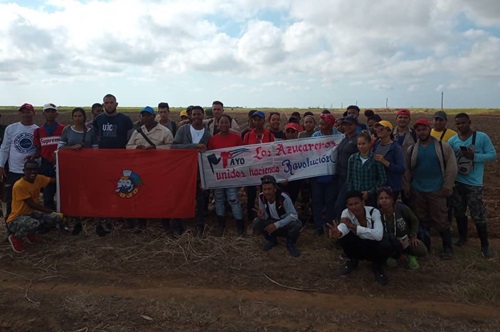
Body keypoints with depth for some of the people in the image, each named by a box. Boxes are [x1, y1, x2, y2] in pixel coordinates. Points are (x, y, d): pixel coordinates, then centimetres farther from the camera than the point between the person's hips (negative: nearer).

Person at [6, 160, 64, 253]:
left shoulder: (39, 179, -2)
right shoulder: (19, 185, -23)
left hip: (31, 213, 7)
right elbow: (32, 205, -21)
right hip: (16, 219, -7)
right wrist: (51, 211, -18)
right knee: (34, 224, -39)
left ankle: (31, 233, 12)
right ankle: (15, 237, -3)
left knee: (56, 218, -15)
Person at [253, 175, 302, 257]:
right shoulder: (261, 197, -15)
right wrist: (262, 215, -33)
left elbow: (293, 216, -29)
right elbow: (266, 216, -7)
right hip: (273, 223, 3)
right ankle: (272, 240, 5)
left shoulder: (284, 198, -29)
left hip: (286, 224, -3)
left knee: (297, 224, -36)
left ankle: (290, 243, -4)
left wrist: (277, 225, -36)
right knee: (256, 222, -23)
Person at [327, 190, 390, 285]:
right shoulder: (346, 213, -18)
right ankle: (352, 261, 2)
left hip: (373, 246, -2)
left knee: (387, 248, -36)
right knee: (344, 236, -30)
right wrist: (339, 232, -66)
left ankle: (378, 265, 1)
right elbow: (343, 225, -41)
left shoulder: (374, 212, -22)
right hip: (357, 246, 2)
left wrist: (353, 226, -38)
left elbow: (378, 235, -36)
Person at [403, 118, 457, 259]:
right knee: (421, 220, 12)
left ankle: (447, 248, 17)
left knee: (440, 220, 1)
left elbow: (451, 167, -4)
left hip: (437, 190, -3)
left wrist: (447, 186, -8)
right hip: (417, 191, 3)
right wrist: (406, 187, 5)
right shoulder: (411, 149, 4)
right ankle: (424, 247, 27)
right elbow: (407, 169, 9)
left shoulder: (443, 147, -4)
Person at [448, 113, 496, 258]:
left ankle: (485, 245, 13)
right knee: (459, 212, 16)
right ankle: (462, 237, 35)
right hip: (456, 182, 4)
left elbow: (492, 154, -7)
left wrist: (474, 156, -22)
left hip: (474, 183, -3)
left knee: (478, 215, -2)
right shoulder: (452, 140, 1)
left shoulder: (482, 137, -7)